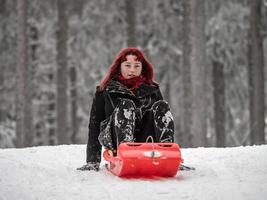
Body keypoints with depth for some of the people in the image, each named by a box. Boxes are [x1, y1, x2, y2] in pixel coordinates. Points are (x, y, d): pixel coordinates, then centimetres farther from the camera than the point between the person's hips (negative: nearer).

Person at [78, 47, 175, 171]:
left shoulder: (152, 90, 22)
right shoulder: (105, 91, 15)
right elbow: (94, 126, 11)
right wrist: (92, 161, 1)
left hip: (147, 142, 2)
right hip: (116, 141, -2)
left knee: (162, 105, -19)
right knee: (126, 105, -26)